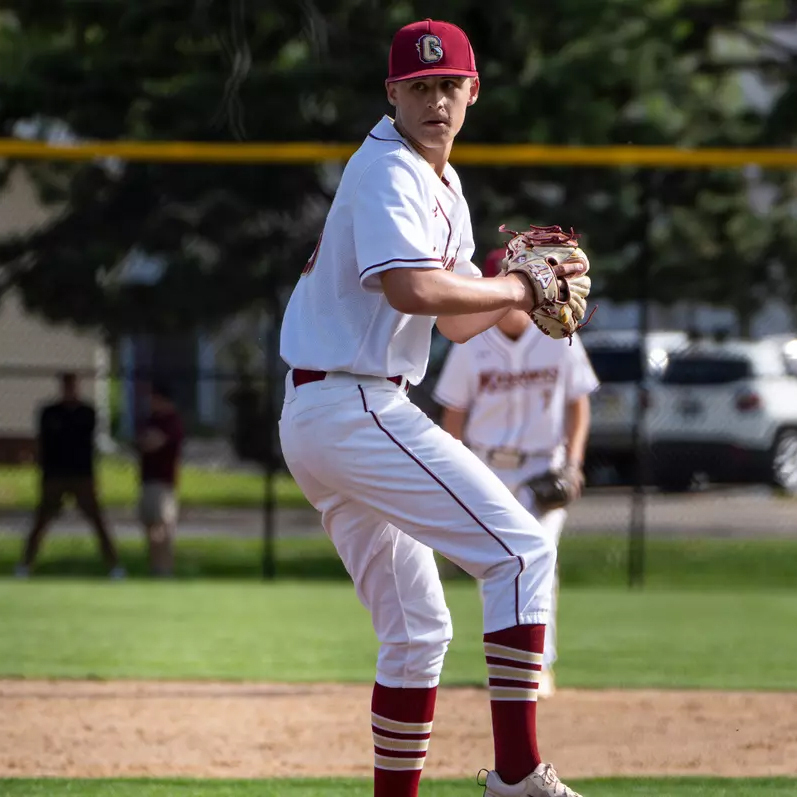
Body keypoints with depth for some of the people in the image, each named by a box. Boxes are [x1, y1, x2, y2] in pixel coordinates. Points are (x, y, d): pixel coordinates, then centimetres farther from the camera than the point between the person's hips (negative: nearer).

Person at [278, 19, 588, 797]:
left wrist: (523, 288, 3)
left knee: (417, 629, 15)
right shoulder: (387, 170, -12)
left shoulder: (443, 189, 20)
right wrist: (514, 290, -13)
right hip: (353, 407, -11)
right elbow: (413, 291, -27)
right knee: (521, 549, -14)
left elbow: (456, 320, 22)